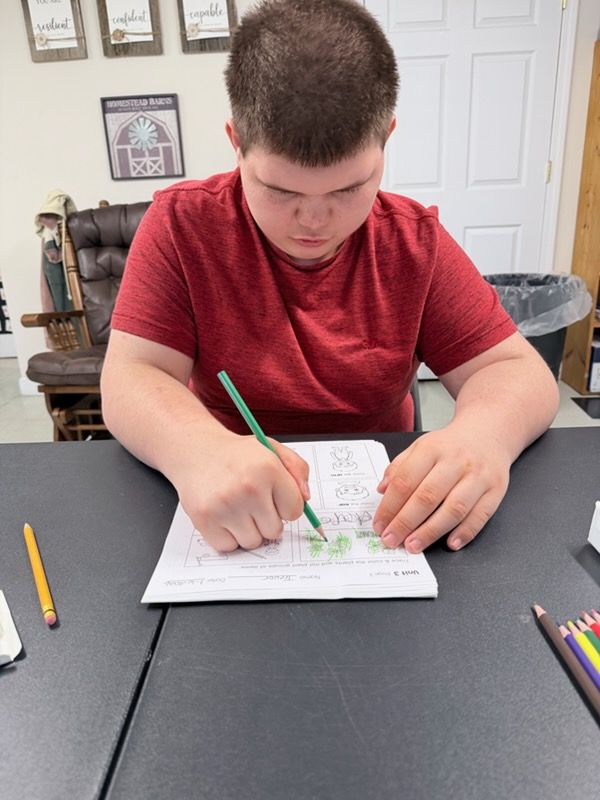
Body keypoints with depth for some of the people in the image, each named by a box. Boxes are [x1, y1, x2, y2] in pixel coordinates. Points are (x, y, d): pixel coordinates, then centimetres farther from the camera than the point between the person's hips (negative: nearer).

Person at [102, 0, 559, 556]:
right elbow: (129, 380, -14)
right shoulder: (181, 225, -7)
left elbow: (516, 372, -4)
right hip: (230, 524, -1)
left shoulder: (415, 239, -3)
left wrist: (483, 436, -27)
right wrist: (199, 451, -34)